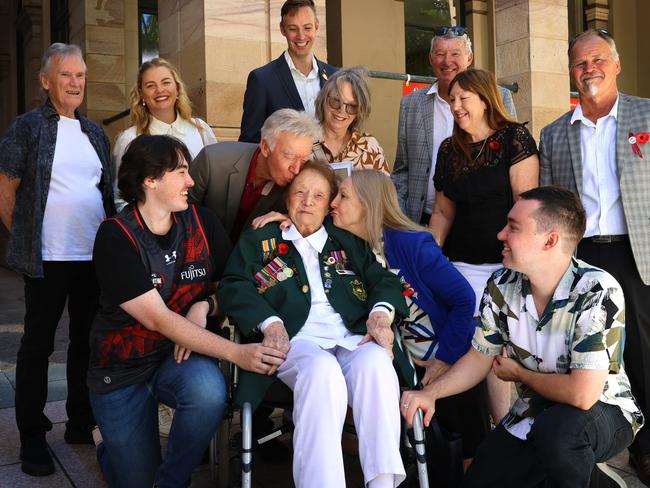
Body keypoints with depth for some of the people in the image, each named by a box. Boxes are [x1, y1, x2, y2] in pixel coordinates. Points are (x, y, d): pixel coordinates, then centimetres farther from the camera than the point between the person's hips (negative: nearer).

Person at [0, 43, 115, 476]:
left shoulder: (95, 133, 13)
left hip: (95, 257, 5)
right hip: (48, 260, -5)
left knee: (88, 341, 13)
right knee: (38, 345, 4)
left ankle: (81, 424, 27)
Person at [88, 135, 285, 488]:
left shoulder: (202, 223, -3)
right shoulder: (115, 236, -17)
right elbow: (158, 319, -24)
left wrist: (202, 307, -19)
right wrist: (236, 353, -31)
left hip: (180, 354, 3)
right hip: (122, 369, -2)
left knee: (208, 390, -32)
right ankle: (112, 452, 38)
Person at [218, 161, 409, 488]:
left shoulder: (349, 243, 28)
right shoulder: (258, 241, 21)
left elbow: (384, 281, 19)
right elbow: (233, 287, 7)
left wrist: (381, 313, -6)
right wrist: (269, 322, -13)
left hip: (353, 339, 3)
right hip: (296, 340, -2)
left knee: (375, 362, -33)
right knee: (322, 370, -37)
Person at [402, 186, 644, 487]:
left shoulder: (597, 292, -26)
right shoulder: (502, 286, -7)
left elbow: (583, 394, -31)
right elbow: (480, 358, 5)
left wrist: (519, 374, -13)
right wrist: (430, 393, -12)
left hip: (603, 412, -5)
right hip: (533, 414, 6)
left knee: (555, 428, -37)